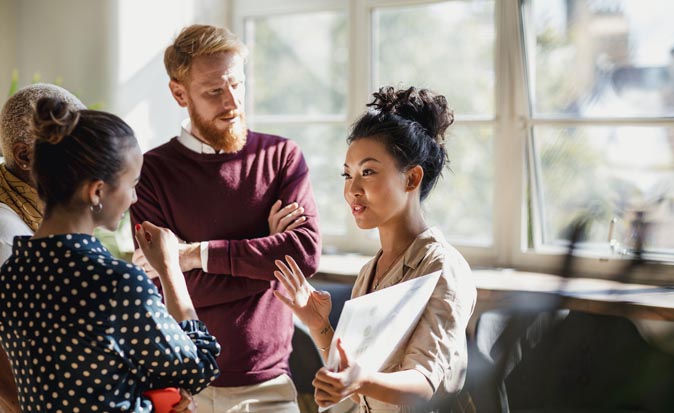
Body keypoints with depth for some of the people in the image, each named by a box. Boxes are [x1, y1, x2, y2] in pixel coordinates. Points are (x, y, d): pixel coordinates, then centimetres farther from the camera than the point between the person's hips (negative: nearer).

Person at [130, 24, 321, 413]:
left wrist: (200, 254, -16)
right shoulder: (153, 171, -3)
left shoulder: (282, 156, 1)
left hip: (268, 380, 1)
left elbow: (307, 253, -13)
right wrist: (267, 252, -11)